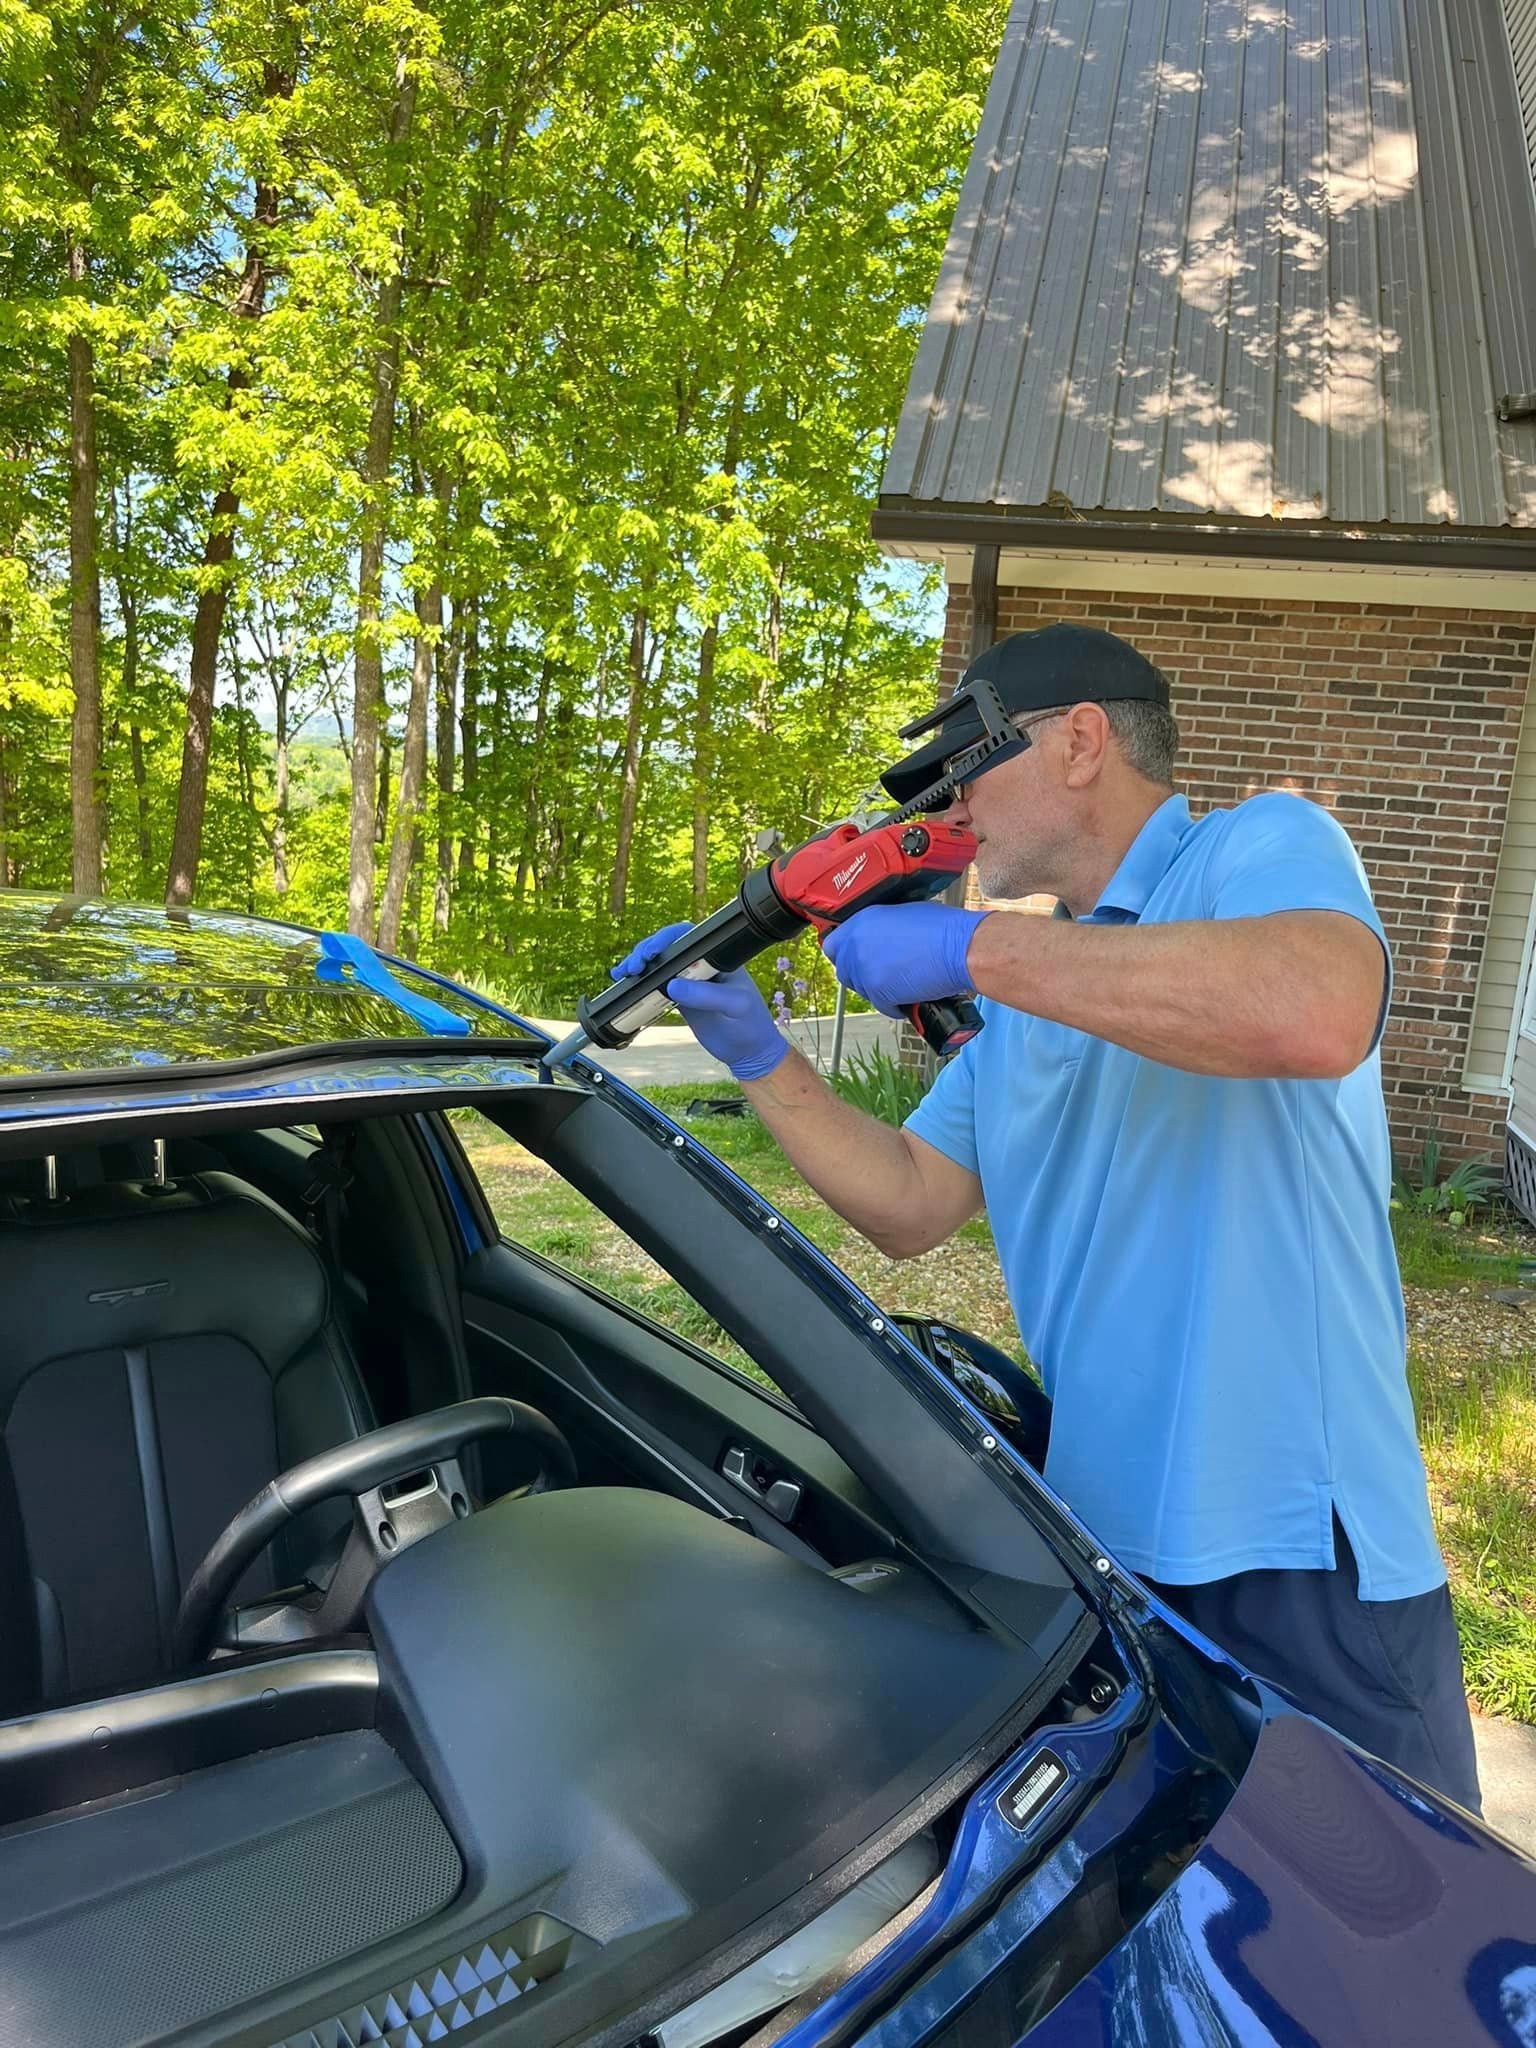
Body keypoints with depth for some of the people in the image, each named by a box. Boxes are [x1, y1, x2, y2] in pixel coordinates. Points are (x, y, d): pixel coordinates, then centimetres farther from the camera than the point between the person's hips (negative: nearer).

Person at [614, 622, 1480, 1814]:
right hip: (1099, 1538, 7)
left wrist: (976, 947, -27)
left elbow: (1317, 1014, -32)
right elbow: (910, 1208, 12)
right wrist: (755, 1052, 2)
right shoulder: (1028, 1002, 15)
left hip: (1302, 1549, -7)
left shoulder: (1261, 849, -8)